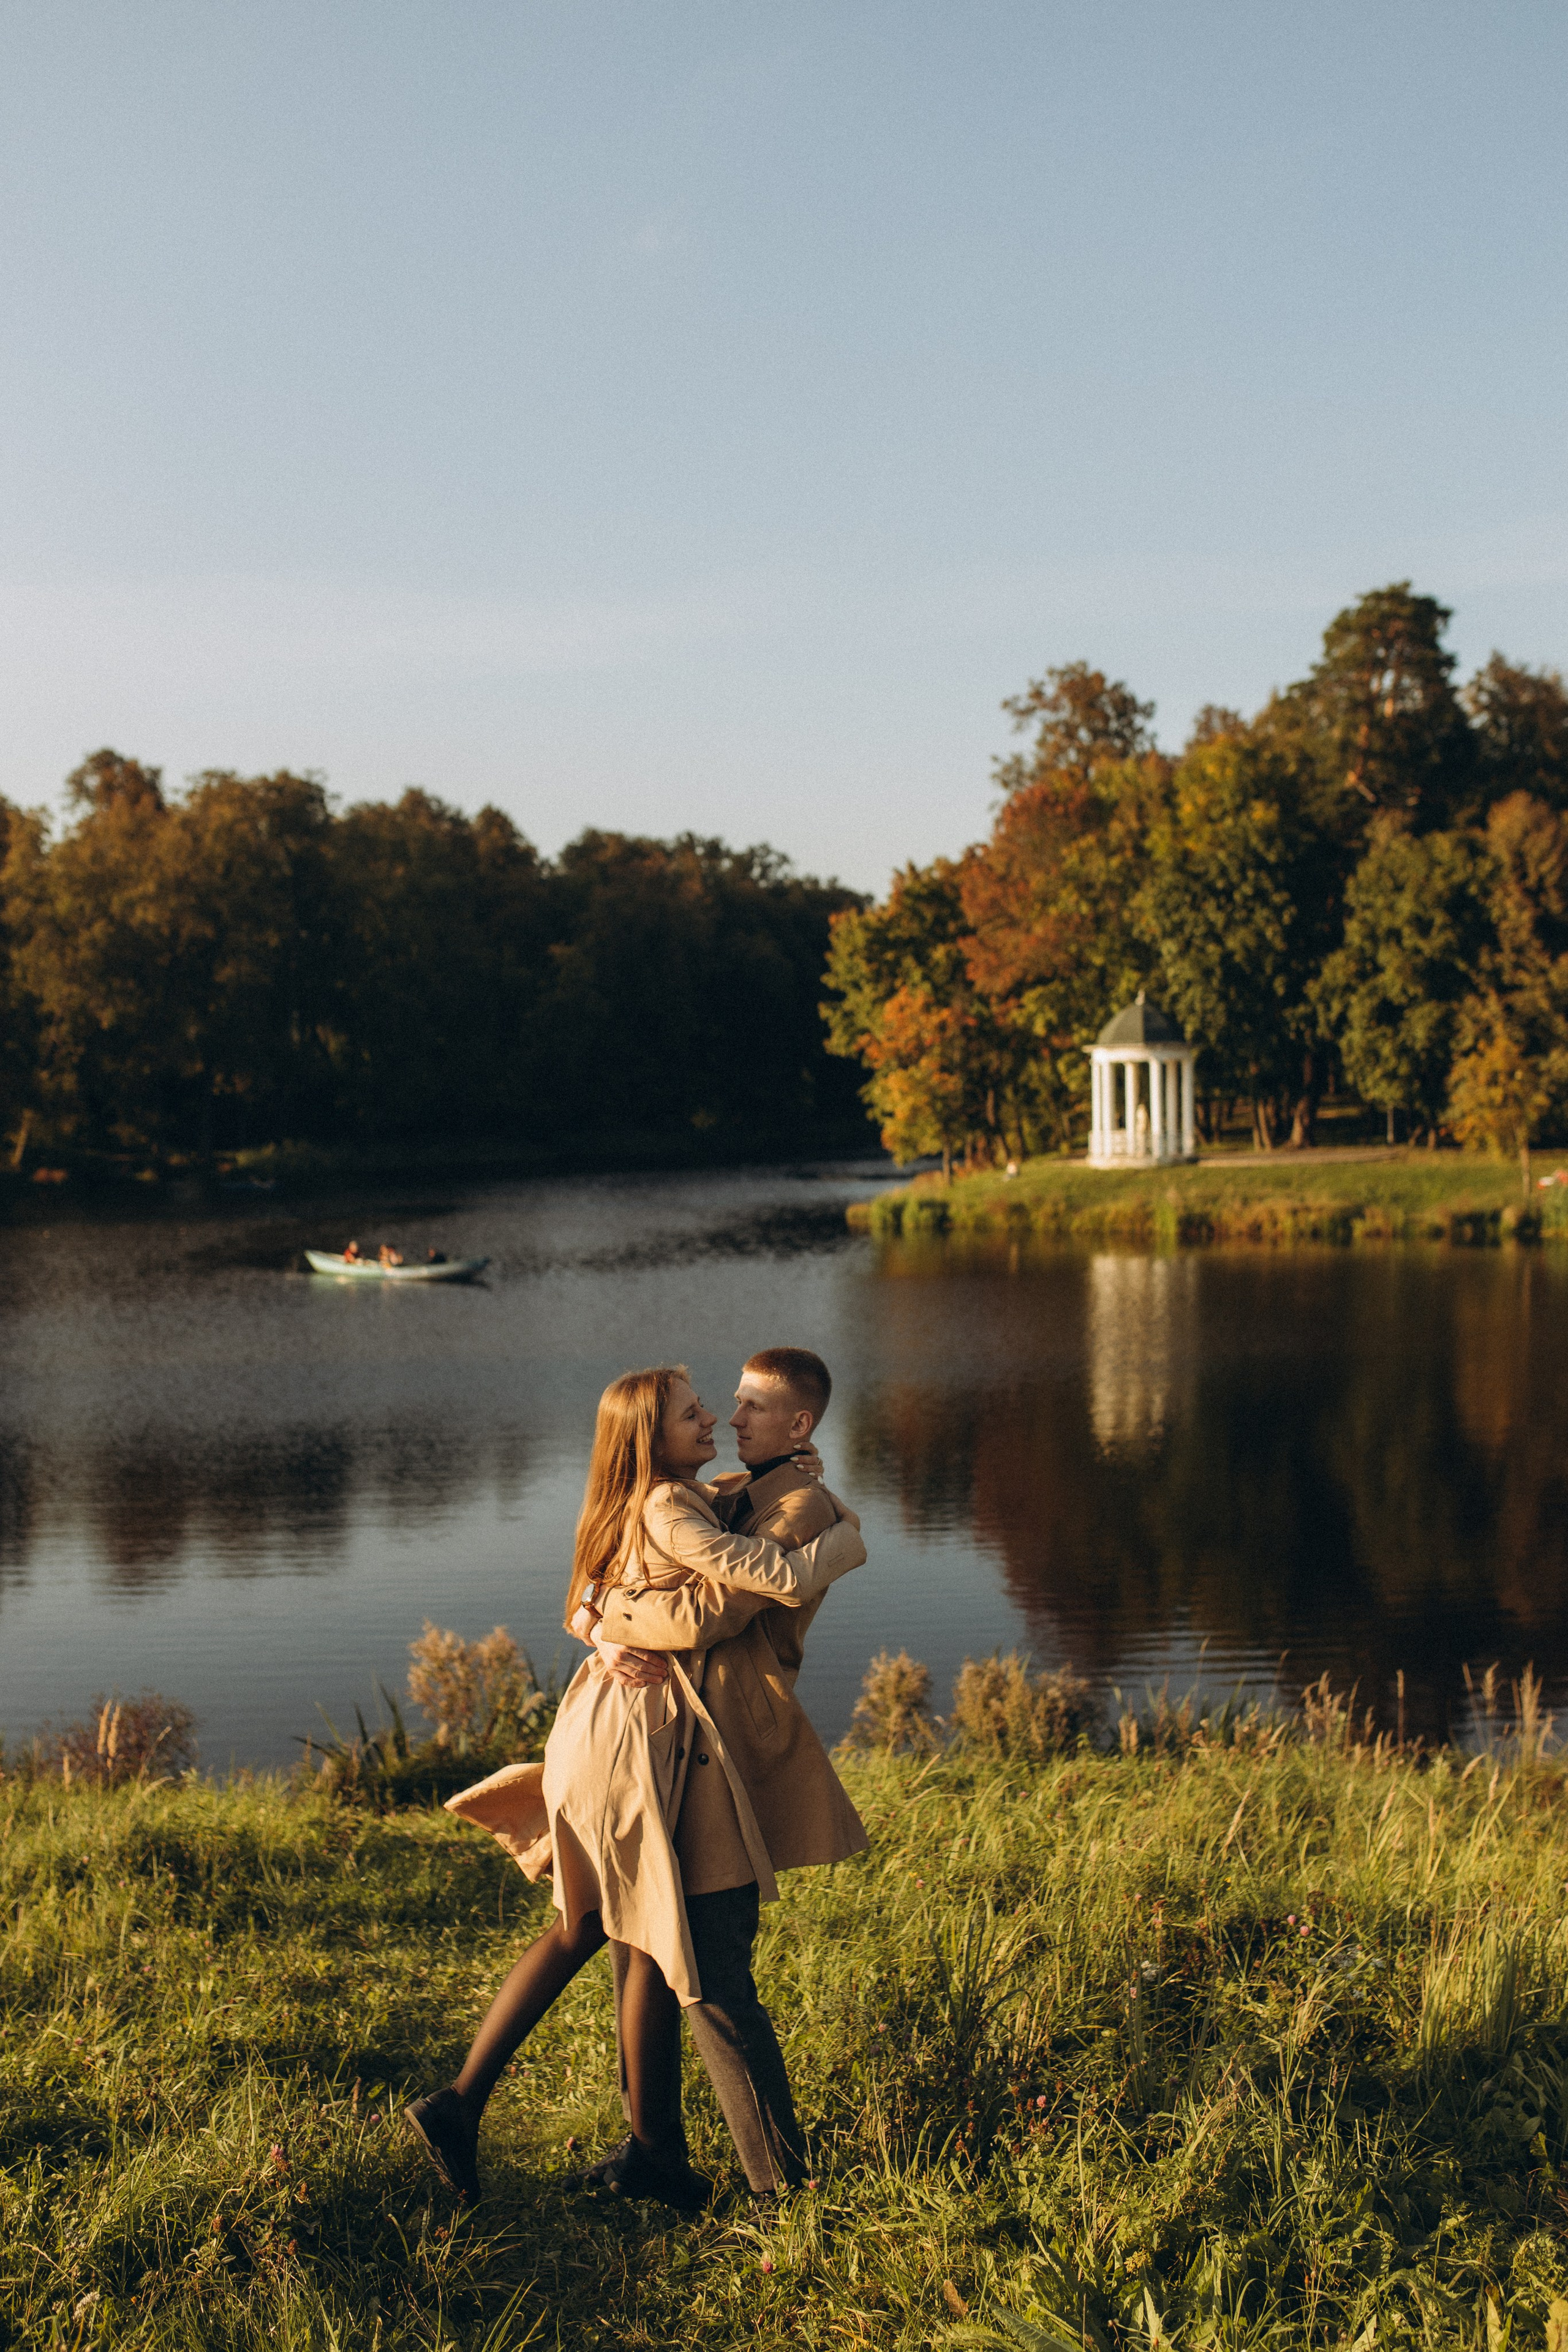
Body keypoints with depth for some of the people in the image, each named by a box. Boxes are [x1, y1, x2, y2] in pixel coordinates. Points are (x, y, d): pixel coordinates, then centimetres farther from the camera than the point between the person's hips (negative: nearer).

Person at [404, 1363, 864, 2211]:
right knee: (654, 1940, 4)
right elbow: (787, 1578, -28)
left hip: (608, 1727, 9)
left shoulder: (667, 1502, 10)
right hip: (632, 1738, -9)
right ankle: (653, 2154, 17)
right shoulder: (670, 1515, -20)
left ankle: (461, 2101, 18)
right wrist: (846, 1536, -8)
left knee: (583, 1928, 17)